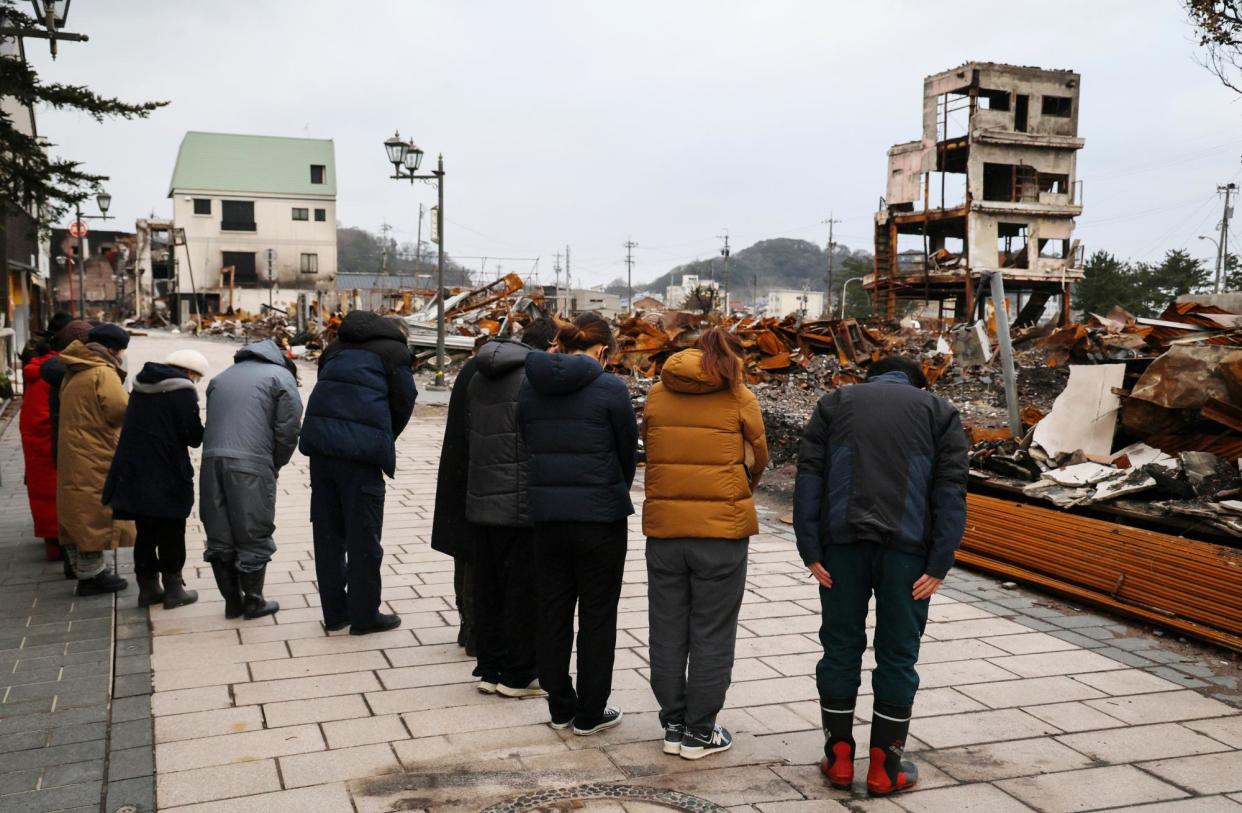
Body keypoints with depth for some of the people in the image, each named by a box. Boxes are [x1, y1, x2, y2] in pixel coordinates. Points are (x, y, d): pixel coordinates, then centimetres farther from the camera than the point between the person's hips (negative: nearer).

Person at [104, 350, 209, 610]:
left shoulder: (141, 387, 10)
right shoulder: (182, 391, -14)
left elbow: (136, 426, 17)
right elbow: (193, 435, -17)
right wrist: (204, 433, 5)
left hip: (134, 473, 7)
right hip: (169, 478, -7)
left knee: (145, 532, 15)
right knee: (171, 534, 6)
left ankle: (147, 587, 22)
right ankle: (173, 589, 12)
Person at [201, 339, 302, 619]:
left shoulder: (222, 377, 26)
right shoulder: (282, 376, 7)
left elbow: (214, 422, 19)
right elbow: (288, 429, -3)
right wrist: (275, 465, 12)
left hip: (212, 460, 6)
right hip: (251, 464, -5)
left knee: (219, 537, 13)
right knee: (254, 536, 7)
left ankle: (232, 601, 22)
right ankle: (253, 601, 16)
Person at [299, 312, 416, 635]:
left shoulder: (336, 348, 24)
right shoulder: (394, 350, 7)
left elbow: (327, 391, 19)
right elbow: (403, 402, 4)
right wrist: (384, 444, 17)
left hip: (320, 442, 6)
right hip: (362, 448, -6)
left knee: (328, 532, 12)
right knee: (363, 535, 3)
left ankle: (334, 612, 20)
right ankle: (364, 615, 10)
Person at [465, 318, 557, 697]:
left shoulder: (479, 377, 13)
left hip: (481, 501, 7)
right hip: (522, 503, -7)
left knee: (488, 589, 14)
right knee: (523, 591, 3)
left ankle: (489, 669, 22)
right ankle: (517, 675, 11)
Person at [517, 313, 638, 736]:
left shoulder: (530, 387, 3)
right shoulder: (609, 389, -10)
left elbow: (528, 448, 8)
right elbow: (628, 451, -1)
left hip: (546, 514, 4)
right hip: (600, 517, -4)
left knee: (553, 611, 15)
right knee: (597, 614, 8)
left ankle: (560, 707, 24)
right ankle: (590, 713, 16)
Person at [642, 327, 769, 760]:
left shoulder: (657, 394, 4)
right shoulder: (739, 398, -4)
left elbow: (650, 452, 10)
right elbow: (758, 460, 5)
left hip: (663, 527, 3)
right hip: (722, 529, -3)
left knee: (668, 632, 14)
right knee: (711, 635, 8)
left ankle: (673, 725, 23)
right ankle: (699, 732, 16)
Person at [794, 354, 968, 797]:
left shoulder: (835, 402, 16)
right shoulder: (939, 411, 14)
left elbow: (808, 476, 3)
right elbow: (950, 490, 2)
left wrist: (810, 550, 1)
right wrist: (939, 564, -1)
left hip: (842, 541, 1)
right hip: (907, 545, -1)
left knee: (841, 646, 12)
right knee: (897, 655, 9)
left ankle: (838, 757, 19)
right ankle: (884, 767, 16)